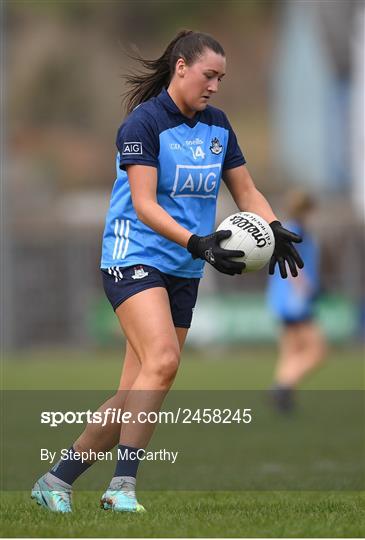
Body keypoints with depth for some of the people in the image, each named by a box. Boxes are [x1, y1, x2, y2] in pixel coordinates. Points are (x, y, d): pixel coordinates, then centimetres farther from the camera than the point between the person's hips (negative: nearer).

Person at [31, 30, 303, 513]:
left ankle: (56, 480, 13)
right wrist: (197, 242, -32)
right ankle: (123, 486, -24)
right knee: (163, 360, -27)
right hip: (134, 259, -7)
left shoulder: (217, 125, 10)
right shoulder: (144, 123, -12)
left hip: (184, 273, 7)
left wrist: (275, 229, -7)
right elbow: (144, 204, -19)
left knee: (136, 395, 2)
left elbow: (246, 191, 13)